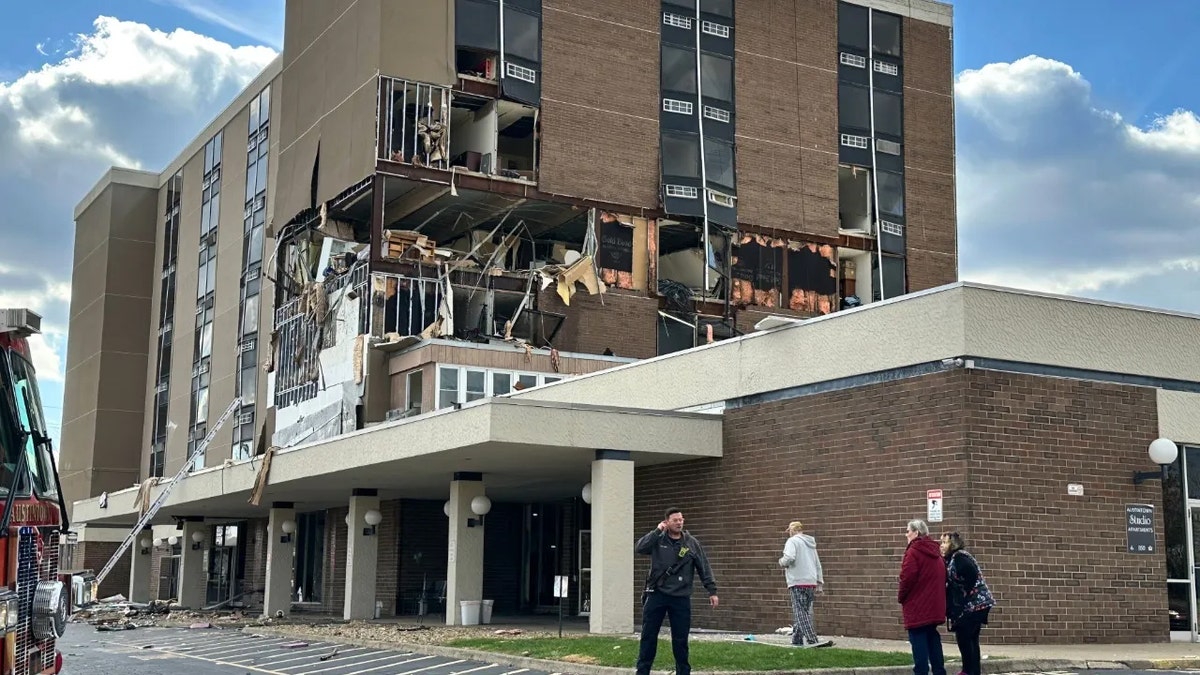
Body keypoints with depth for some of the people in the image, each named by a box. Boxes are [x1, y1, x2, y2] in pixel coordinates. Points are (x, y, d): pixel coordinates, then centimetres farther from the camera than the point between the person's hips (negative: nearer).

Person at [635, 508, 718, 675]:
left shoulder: (692, 543, 5)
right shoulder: (657, 540, 2)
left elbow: (704, 569, 6)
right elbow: (639, 548, -16)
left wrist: (712, 591, 1)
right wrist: (657, 531, -15)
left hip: (681, 598, 0)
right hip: (656, 595, 0)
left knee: (680, 639, 5)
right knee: (648, 636, 4)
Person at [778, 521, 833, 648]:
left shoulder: (792, 541, -4)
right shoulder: (811, 543, 21)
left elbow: (789, 558, -22)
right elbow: (818, 565, 22)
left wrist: (782, 562, -1)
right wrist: (820, 583, 24)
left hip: (798, 582, -8)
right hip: (811, 582, 8)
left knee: (801, 612, -9)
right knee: (805, 612, 13)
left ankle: (812, 639, -19)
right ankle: (797, 639, 15)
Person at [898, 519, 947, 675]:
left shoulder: (914, 551, -12)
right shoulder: (934, 552, 13)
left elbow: (907, 577, -18)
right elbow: (942, 577, 15)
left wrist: (901, 596, -4)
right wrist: (934, 595, 18)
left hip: (917, 605, -8)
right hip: (934, 607, 8)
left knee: (918, 641, -6)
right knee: (932, 638, 14)